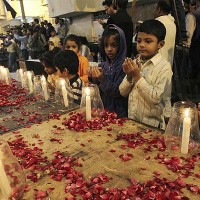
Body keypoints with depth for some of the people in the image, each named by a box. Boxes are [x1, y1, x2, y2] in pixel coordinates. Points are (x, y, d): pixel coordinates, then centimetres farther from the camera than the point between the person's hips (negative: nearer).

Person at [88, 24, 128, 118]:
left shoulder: (124, 66, -8)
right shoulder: (102, 65, 8)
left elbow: (118, 92, -13)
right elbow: (98, 91, 10)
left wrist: (102, 79, -22)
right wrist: (93, 79, -7)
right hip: (103, 110, 4)